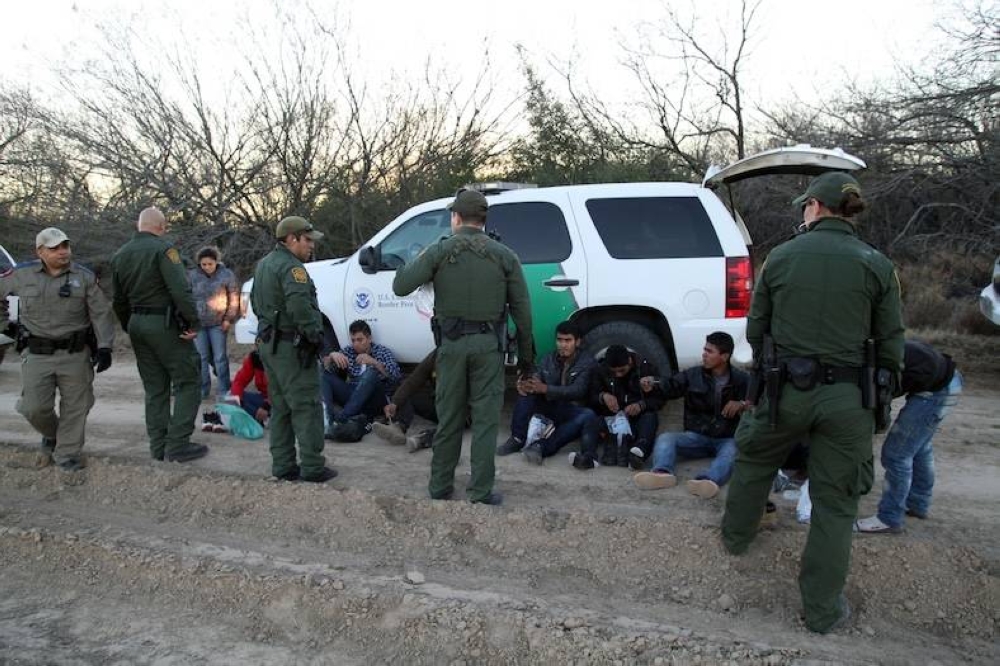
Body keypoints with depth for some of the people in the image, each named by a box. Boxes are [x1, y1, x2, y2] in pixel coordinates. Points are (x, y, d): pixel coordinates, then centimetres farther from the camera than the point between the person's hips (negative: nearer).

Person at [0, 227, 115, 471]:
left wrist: (104, 347, -10)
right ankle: (52, 434, 30)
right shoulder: (23, 275, 2)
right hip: (37, 354, 1)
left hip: (75, 354, -1)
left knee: (75, 406, 2)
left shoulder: (84, 277, 0)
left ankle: (67, 453, 16)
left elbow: (101, 313, -2)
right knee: (34, 407, -1)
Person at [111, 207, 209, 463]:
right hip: (164, 324, -8)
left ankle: (159, 446, 17)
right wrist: (193, 322, -16)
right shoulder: (162, 249, -12)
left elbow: (119, 301, 18)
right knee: (187, 382, 0)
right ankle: (177, 444, -4)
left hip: (137, 324, 8)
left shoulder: (120, 255, 13)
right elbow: (181, 290, -22)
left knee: (155, 388, 14)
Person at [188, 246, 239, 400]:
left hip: (218, 323, -1)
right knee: (201, 357, 8)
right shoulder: (192, 275, -2)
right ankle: (203, 389, 18)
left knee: (220, 357, 2)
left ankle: (224, 390, 9)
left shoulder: (227, 275, -5)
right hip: (198, 323, 2)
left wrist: (229, 319, -3)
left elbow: (233, 299, 0)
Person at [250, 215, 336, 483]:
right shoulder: (291, 267, -17)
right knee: (307, 407, -4)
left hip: (269, 345, 10)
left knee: (281, 408, 14)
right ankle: (312, 467, 0)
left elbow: (255, 301, 25)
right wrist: (314, 334, -20)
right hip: (292, 347, -10)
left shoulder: (264, 264, 16)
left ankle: (283, 466, 19)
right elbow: (299, 305, -31)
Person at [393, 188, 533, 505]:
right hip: (488, 345, 0)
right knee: (486, 419, 4)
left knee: (448, 419, 12)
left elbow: (400, 286, -7)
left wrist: (415, 262, 13)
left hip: (452, 344, 1)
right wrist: (526, 353, 10)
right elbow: (522, 310, 2)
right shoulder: (504, 256, 1)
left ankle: (440, 486, 21)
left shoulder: (439, 251, -3)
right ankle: (481, 491, 6)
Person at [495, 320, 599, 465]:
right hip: (549, 409, 4)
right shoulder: (548, 359, 9)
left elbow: (577, 390, -19)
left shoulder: (587, 362, -5)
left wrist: (545, 389, -32)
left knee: (589, 415, -35)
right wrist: (525, 385, -28)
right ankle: (517, 439, -26)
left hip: (572, 412, -3)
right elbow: (535, 381, -1)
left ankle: (541, 446, -46)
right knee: (525, 391, -19)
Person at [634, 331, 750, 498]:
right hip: (697, 436, 2)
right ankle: (663, 473, -53)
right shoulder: (694, 375, 5)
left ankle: (708, 481, -66)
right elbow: (670, 386, -3)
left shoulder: (742, 380, 2)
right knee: (665, 438, -23)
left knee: (732, 451, -37)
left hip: (727, 439, -2)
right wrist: (653, 383, -25)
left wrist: (742, 404, -16)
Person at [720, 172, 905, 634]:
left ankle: (735, 536, 47)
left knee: (753, 460, 28)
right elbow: (891, 347, 0)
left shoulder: (780, 257, 0)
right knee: (835, 503, 10)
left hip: (787, 389, 1)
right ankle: (822, 610, 19)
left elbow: (755, 330, 7)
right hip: (847, 398, 0)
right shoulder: (876, 266, -3)